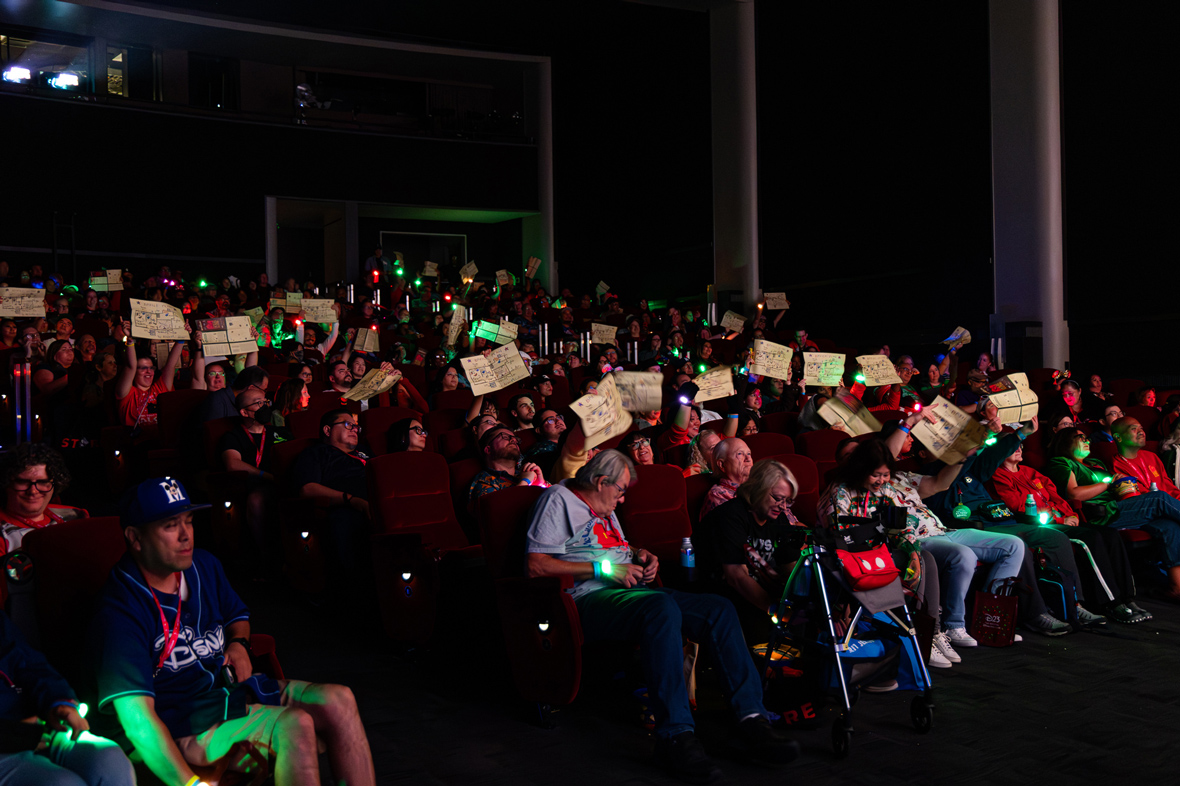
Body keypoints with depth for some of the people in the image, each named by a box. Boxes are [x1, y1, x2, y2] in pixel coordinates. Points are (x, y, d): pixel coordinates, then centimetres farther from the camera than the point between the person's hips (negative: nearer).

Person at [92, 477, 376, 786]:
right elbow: (137, 717, -30)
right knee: (293, 725, -29)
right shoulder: (119, 614, -21)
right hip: (181, 722, -8)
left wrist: (239, 644, 3)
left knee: (339, 701, -11)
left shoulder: (204, 566, 5)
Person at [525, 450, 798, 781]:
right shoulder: (558, 499, 2)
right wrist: (603, 569, -14)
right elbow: (536, 566, -11)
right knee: (662, 607, -39)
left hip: (632, 589, 9)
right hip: (589, 597, -9)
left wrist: (640, 555, 19)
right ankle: (675, 735, -41)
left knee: (720, 608, -11)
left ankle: (751, 719, -19)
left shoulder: (604, 511, 29)